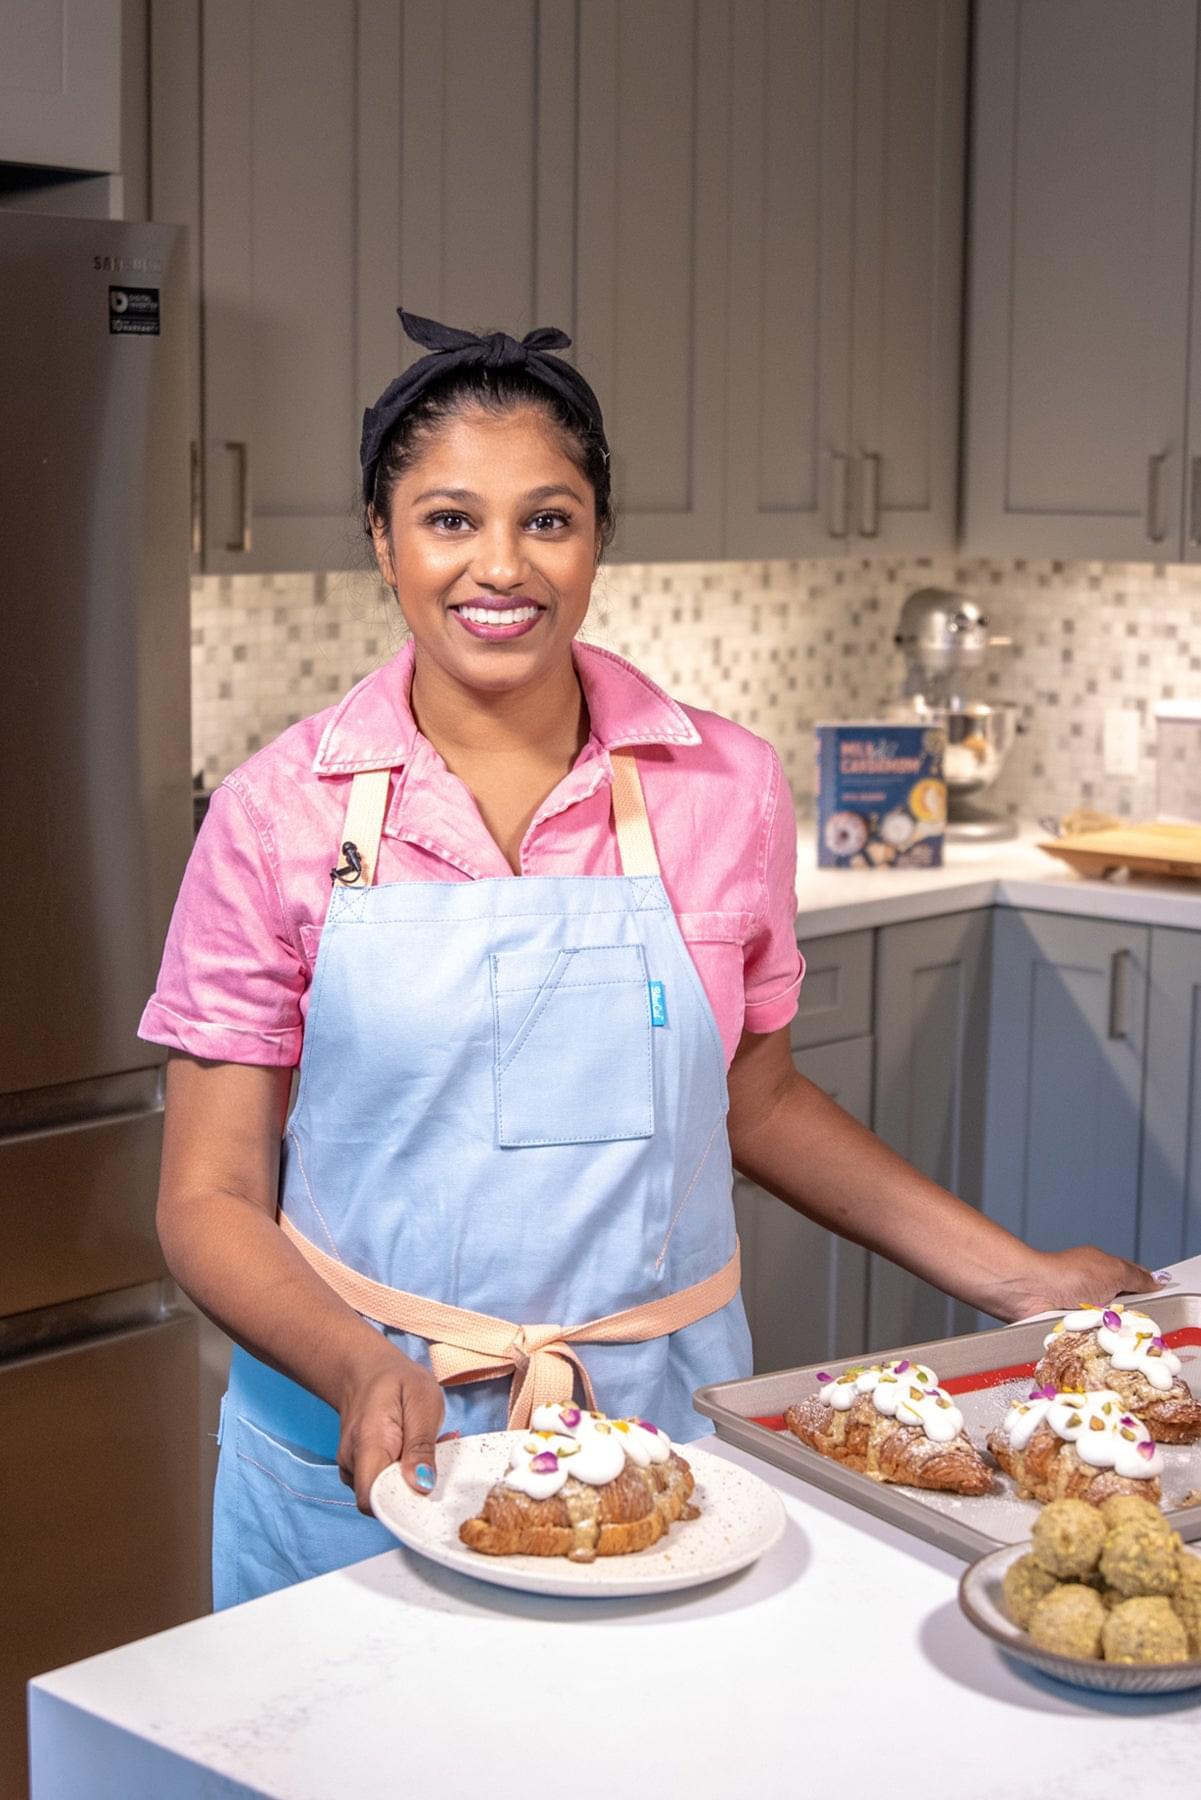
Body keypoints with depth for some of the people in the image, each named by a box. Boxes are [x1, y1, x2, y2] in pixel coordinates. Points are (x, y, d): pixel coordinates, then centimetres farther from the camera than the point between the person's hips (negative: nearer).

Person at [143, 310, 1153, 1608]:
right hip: (358, 1463, -1)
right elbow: (212, 1199, -4)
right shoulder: (277, 815, -6)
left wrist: (1015, 1279, 10)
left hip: (660, 1438, 1)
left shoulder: (728, 790, -1)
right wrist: (363, 1372, -21)